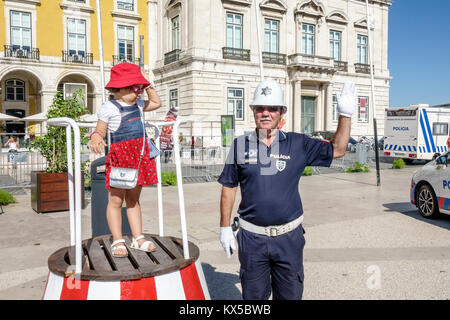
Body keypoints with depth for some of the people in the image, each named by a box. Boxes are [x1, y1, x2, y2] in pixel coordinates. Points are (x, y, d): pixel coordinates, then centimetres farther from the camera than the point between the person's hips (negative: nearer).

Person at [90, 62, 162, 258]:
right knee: (115, 201, 0)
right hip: (119, 157, -6)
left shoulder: (138, 105, 14)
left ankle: (138, 238, 19)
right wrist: (95, 138, -27)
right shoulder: (109, 108, -6)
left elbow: (156, 103, 29)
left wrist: (148, 86, 18)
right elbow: (100, 131, -5)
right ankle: (117, 241, 8)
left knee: (133, 200, 13)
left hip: (138, 157, 7)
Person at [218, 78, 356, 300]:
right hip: (252, 238, 0)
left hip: (289, 237, 1)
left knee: (290, 295, 15)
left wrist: (345, 114, -6)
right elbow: (229, 187, 5)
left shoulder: (297, 144, 0)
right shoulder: (240, 145, 1)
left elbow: (337, 150, 4)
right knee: (253, 295, 14)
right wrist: (225, 227, 4)